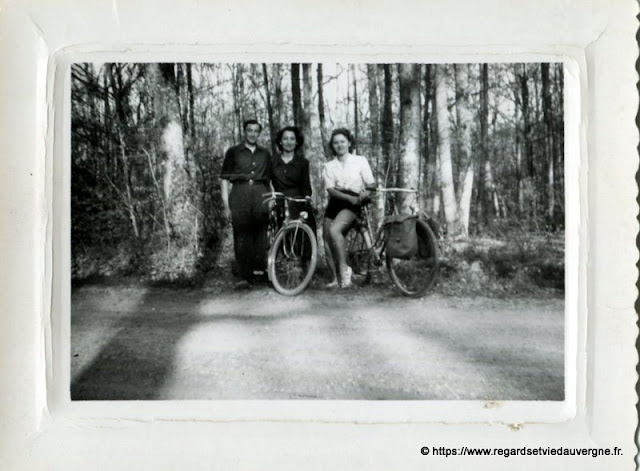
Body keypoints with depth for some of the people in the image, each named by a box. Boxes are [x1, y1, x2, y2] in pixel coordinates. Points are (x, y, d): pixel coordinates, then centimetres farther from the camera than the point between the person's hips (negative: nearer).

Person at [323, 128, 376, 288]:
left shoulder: (360, 161, 10)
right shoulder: (329, 166, 13)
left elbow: (371, 184, 5)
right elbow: (331, 190, -1)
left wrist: (366, 192, -19)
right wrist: (349, 197, -18)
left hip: (353, 204, -4)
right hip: (335, 203, 4)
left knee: (334, 230, -29)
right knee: (327, 241, -6)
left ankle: (344, 269, -21)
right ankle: (336, 278, 3)